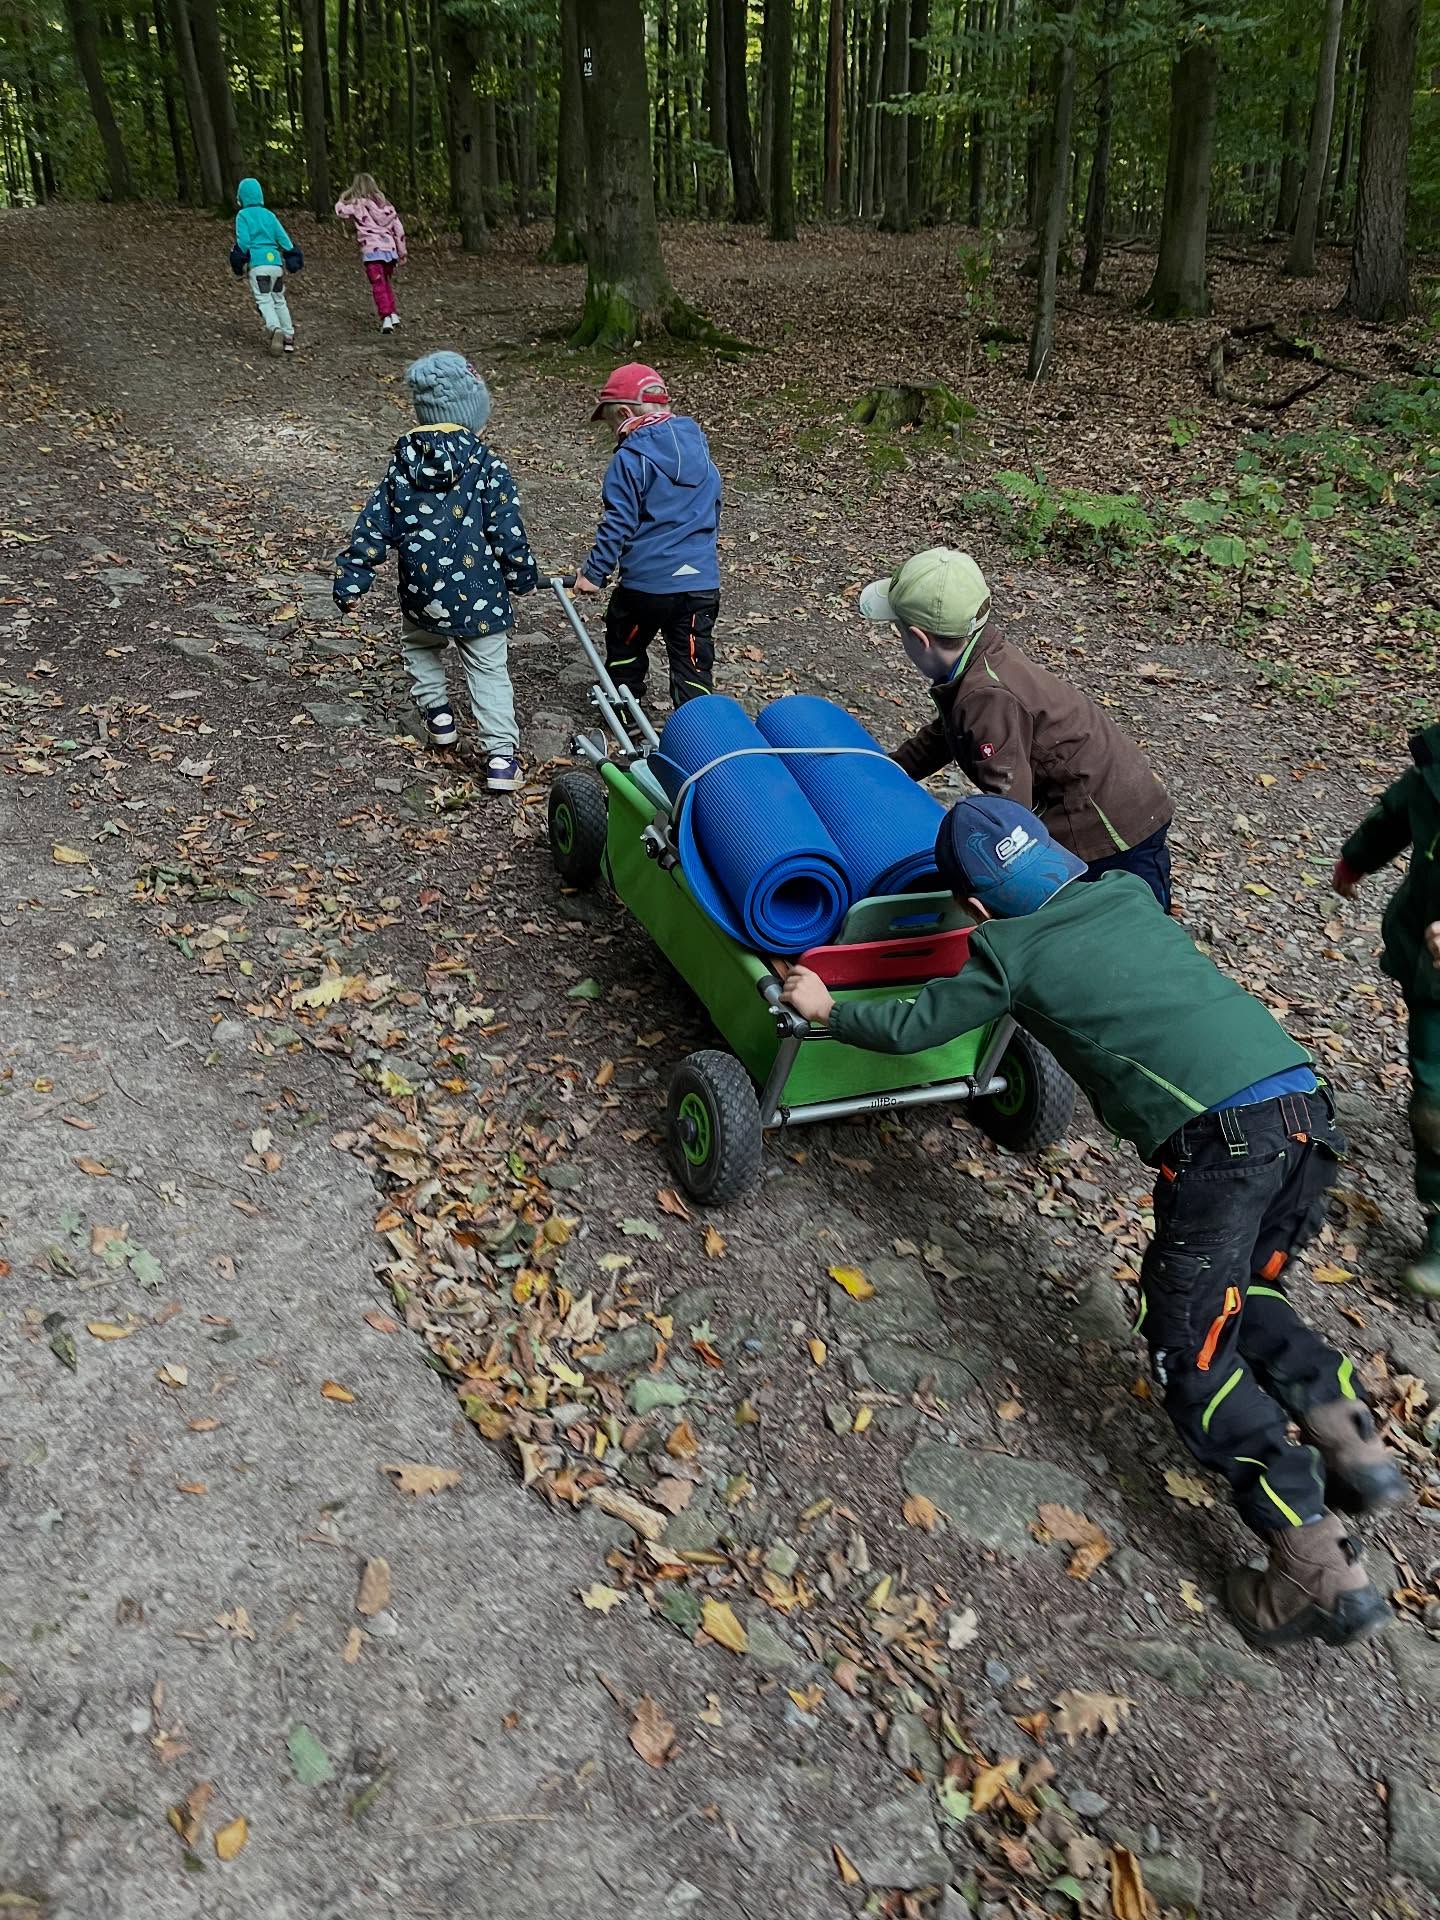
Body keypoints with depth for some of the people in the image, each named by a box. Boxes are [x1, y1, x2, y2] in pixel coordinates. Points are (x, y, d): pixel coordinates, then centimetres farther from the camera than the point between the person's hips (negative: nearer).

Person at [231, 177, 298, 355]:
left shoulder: (243, 215, 2)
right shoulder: (269, 214, 15)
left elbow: (243, 240, -6)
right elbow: (283, 237, 10)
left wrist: (240, 260, 3)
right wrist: (292, 257, 14)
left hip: (257, 263, -5)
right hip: (276, 262, 5)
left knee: (264, 300, -9)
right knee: (279, 300, 15)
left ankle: (275, 329, -36)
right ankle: (289, 337, 12)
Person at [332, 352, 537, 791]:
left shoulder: (403, 465, 0)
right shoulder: (488, 468, -13)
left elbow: (374, 526, 1)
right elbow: (507, 532, -10)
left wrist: (351, 579, 5)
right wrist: (522, 575, 6)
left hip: (422, 594, 3)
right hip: (480, 597, -3)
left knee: (420, 646, 33)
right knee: (488, 672, 6)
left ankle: (437, 711, 28)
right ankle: (501, 755, -3)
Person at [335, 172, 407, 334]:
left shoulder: (358, 205, 1)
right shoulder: (386, 205, 14)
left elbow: (339, 211, 5)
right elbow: (399, 230, 12)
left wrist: (345, 195, 19)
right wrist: (402, 253, 17)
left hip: (372, 250, -5)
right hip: (390, 249, 5)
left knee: (378, 285, -4)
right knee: (387, 283, 21)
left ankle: (386, 318, -15)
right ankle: (393, 314, 18)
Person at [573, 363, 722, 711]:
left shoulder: (630, 458, -10)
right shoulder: (699, 446, 9)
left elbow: (618, 523, -14)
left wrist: (595, 571, -8)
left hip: (646, 581, -4)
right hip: (701, 580, 4)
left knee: (625, 645, 22)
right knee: (694, 663, 5)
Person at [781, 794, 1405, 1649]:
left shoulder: (1009, 955, 3)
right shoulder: (1129, 894, 18)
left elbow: (910, 1027, 15)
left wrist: (829, 1009, 32)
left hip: (1220, 1137, -7)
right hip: (1307, 1105, 7)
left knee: (1192, 1352, 5)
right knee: (1244, 1294, 28)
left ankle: (1319, 1566, 3)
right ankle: (1346, 1433, 16)